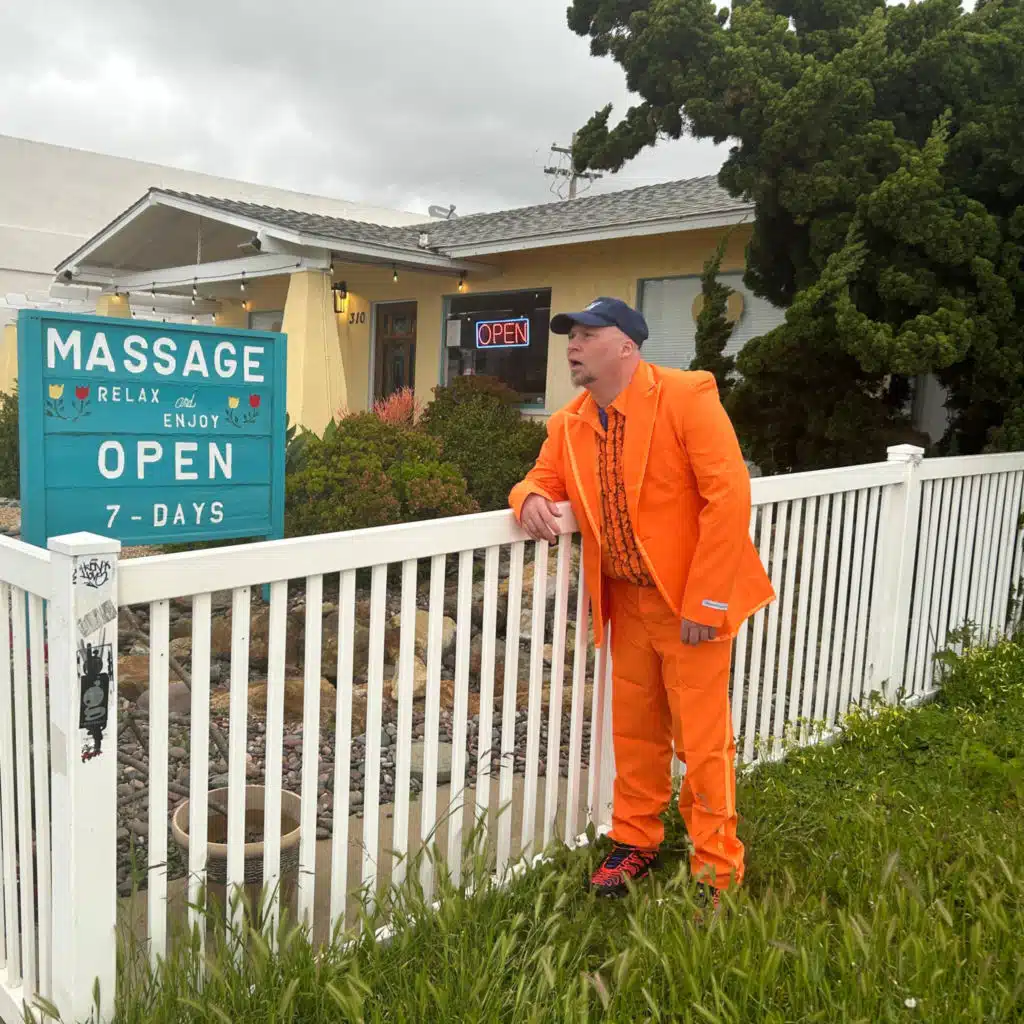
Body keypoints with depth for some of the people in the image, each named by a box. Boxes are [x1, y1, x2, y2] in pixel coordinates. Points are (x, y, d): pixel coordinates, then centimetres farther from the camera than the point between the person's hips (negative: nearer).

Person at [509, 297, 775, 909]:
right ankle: (636, 844, 34)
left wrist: (704, 602, -20)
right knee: (634, 731, 16)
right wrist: (532, 499, -13)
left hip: (693, 600, -6)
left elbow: (729, 495, -20)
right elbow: (545, 477, 15)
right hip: (627, 601, 6)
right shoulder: (570, 422, 3)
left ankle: (716, 870, 19)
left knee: (701, 741, 2)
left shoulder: (686, 395, -16)